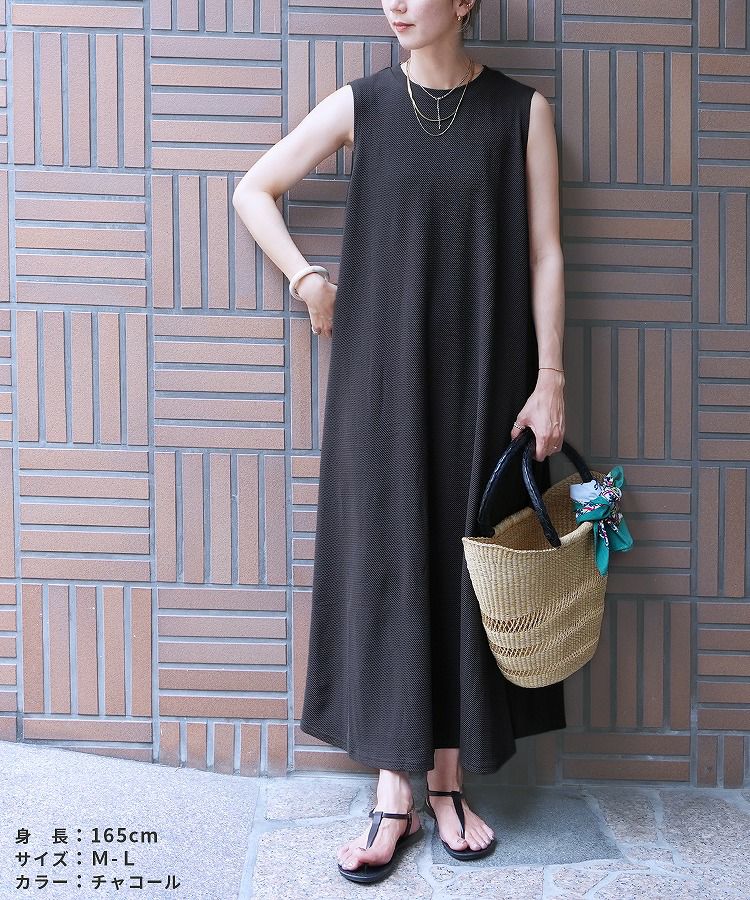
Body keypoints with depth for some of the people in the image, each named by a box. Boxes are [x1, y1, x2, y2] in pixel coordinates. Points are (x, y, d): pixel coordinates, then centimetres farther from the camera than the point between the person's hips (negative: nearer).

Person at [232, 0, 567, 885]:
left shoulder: (522, 109, 2)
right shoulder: (361, 103, 3)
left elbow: (544, 254, 0)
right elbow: (251, 190, 11)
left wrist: (549, 379, -5)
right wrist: (309, 281, 2)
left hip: (482, 376, 0)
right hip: (383, 373, 0)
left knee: (466, 561, 5)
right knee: (385, 562, 1)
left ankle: (448, 783, 21)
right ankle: (393, 796, 12)